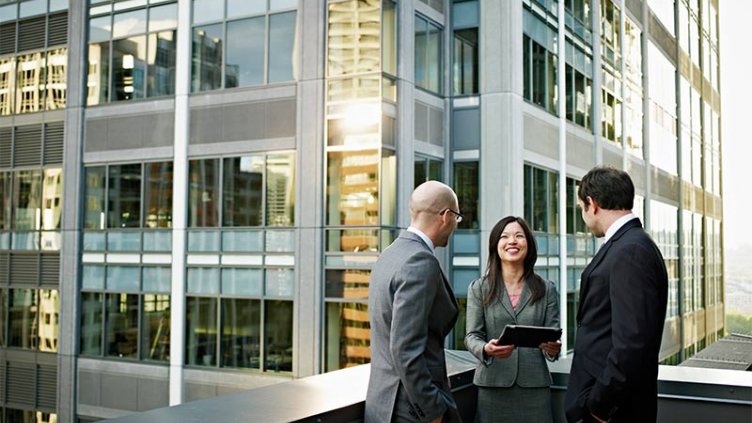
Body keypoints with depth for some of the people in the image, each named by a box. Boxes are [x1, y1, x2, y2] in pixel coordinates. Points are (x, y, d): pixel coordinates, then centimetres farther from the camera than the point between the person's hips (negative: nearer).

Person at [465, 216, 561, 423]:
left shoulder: (546, 290, 7)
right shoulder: (479, 288, 5)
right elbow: (472, 335, 1)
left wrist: (553, 349, -18)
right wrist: (485, 349, -21)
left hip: (535, 384, 1)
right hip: (493, 385, -1)